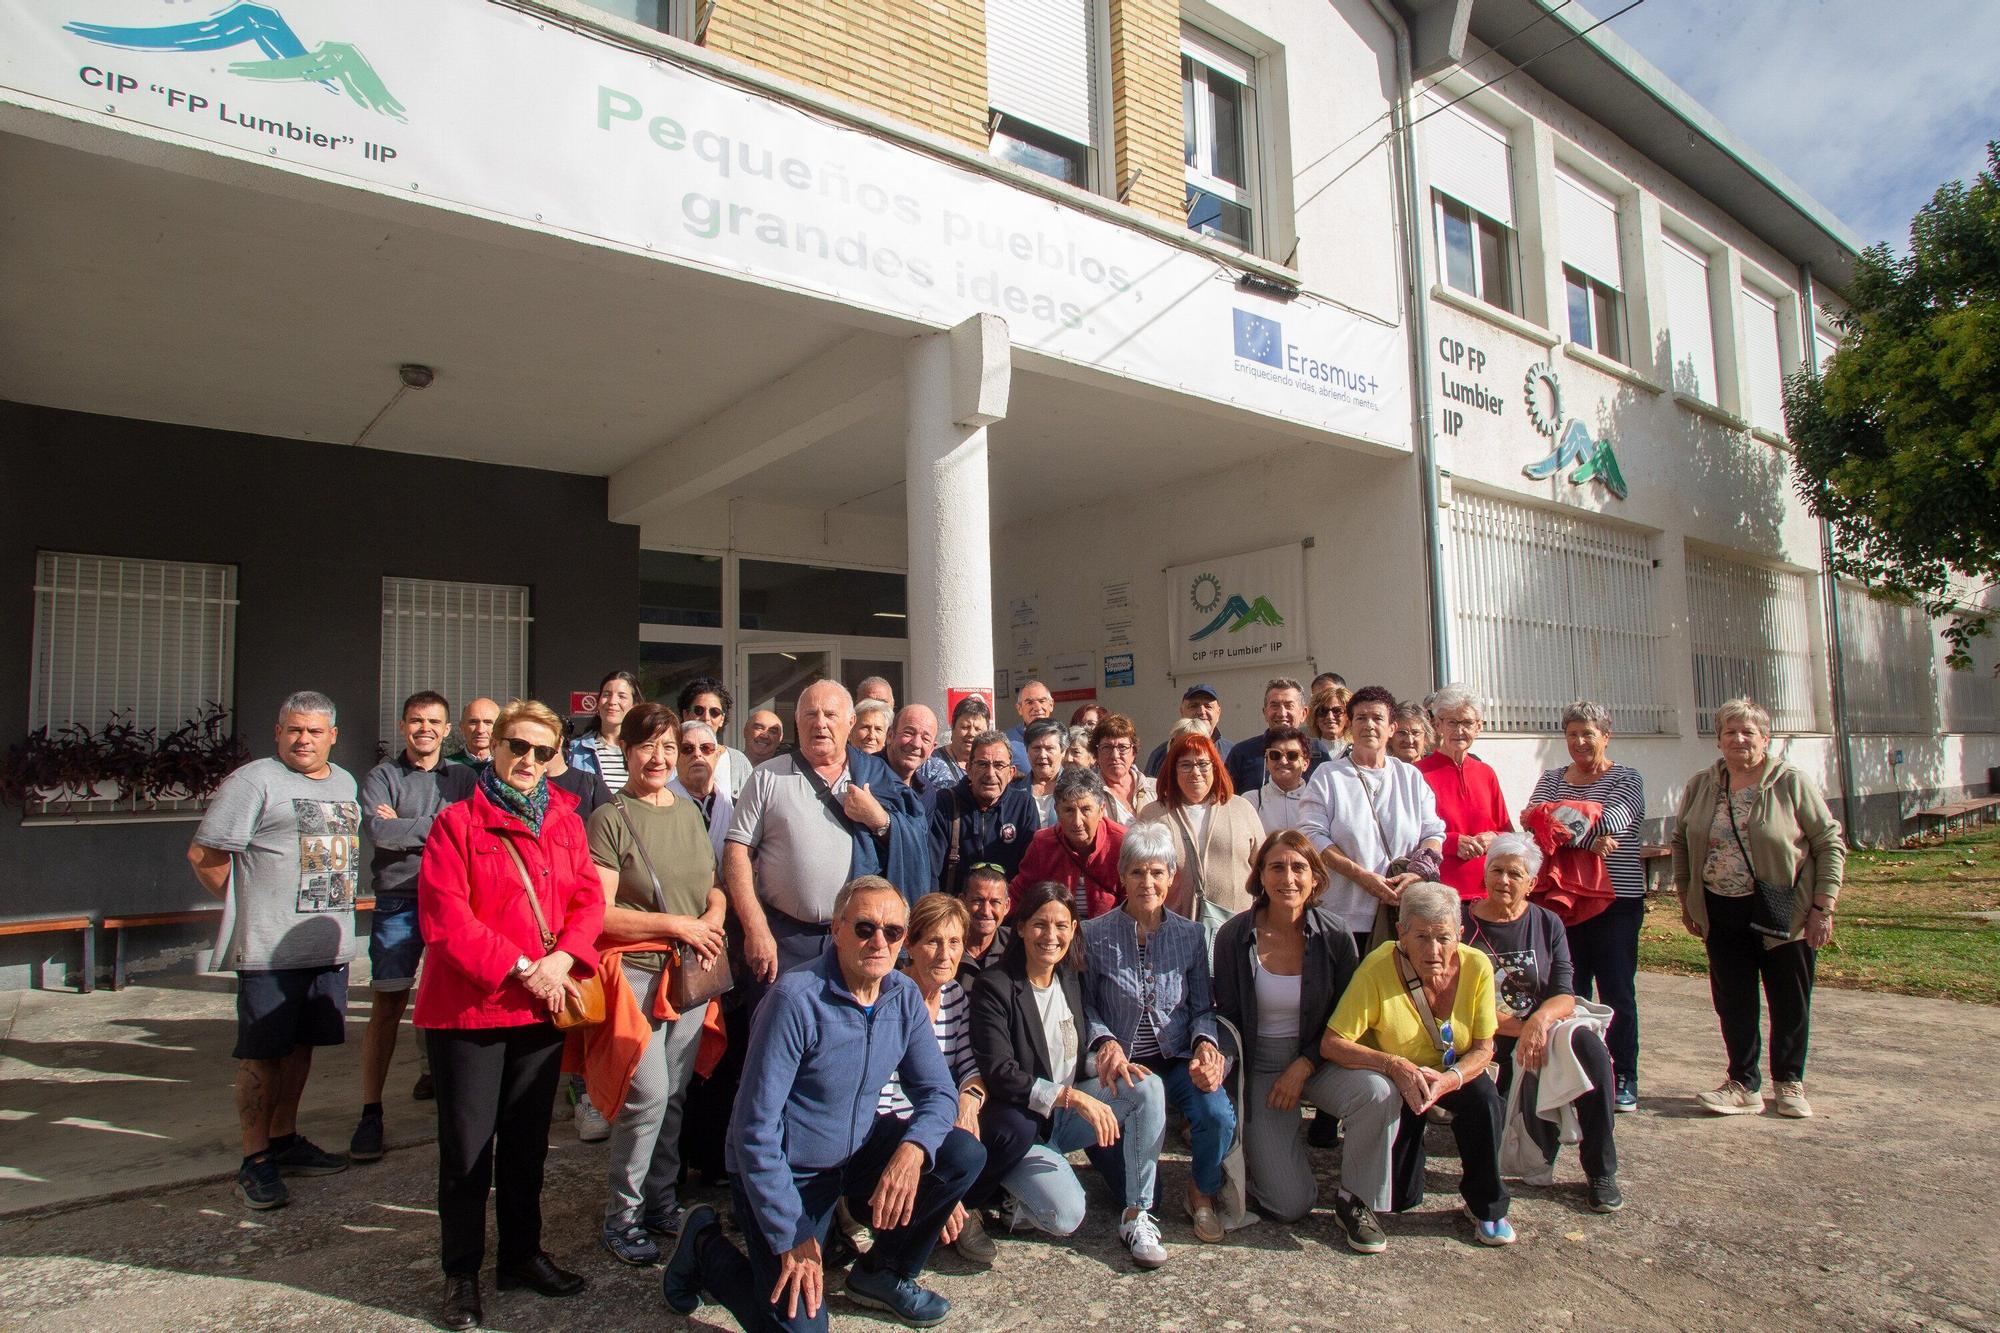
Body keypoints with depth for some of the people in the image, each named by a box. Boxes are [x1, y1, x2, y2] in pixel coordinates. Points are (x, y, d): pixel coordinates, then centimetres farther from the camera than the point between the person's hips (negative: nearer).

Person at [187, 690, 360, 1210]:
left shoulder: (345, 783, 15)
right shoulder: (255, 780, -8)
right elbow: (203, 854, -9)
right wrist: (247, 902, -4)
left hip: (330, 947, 7)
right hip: (270, 948, -7)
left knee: (301, 1044, 16)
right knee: (261, 1052, 1)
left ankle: (285, 1139, 29)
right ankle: (255, 1160, 11)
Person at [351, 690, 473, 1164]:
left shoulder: (463, 777, 10)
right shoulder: (383, 776, 4)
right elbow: (375, 827, -14)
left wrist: (405, 826, -10)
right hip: (399, 902, -2)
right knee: (387, 1005, -3)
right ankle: (370, 1112, 4)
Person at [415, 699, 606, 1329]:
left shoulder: (565, 822, 7)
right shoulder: (458, 821, -7)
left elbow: (588, 900, 4)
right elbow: (445, 917, -15)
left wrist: (563, 958, -14)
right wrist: (520, 966, -18)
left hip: (544, 1005, 4)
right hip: (468, 1006, -4)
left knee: (528, 1138, 16)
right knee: (467, 1145, 6)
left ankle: (523, 1254, 32)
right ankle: (461, 1273, 23)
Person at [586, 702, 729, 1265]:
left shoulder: (688, 811, 12)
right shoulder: (610, 818, -7)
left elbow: (715, 885, 21)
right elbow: (599, 913, -12)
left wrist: (713, 917, 0)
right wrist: (678, 925, -13)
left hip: (691, 971, 6)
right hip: (637, 971, -6)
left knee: (676, 1094, 11)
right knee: (647, 1095, -8)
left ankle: (661, 1203, 28)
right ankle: (622, 1217, 11)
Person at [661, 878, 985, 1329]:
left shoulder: (905, 997, -6)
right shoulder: (796, 999, -26)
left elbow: (938, 1092, -4)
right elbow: (755, 1128, -23)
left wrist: (912, 1150, -26)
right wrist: (790, 1241, -21)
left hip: (857, 1153, 6)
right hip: (785, 1172, -5)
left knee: (963, 1154, -13)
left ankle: (882, 1273, 9)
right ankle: (705, 1245, 12)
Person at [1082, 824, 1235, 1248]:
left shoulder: (1191, 935, 5)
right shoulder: (1096, 934, -2)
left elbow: (1202, 1007, 8)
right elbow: (1086, 1005, 3)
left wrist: (1205, 1043, -12)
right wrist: (1106, 1042, -16)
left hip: (1178, 1058, 2)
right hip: (1123, 1063, -2)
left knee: (1219, 1115, -28)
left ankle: (1203, 1193, 4)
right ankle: (1140, 1204, 17)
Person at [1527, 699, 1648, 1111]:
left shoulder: (1626, 780, 1)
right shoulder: (1551, 780, 12)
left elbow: (1613, 820, -19)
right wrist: (1588, 839, -26)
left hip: (1617, 900, -3)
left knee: (1617, 990, 2)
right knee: (1570, 988, 6)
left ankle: (1625, 1078, 13)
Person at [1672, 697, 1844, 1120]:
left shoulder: (1792, 783, -6)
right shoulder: (1700, 787, 4)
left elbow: (1830, 844, -5)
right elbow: (1681, 843, 12)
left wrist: (1823, 907, -10)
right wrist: (1687, 901, 8)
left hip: (1786, 914, -2)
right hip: (1722, 914, 3)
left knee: (1791, 1002, 9)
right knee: (1732, 1002, 6)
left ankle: (1789, 1083, 27)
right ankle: (1744, 1085, 19)